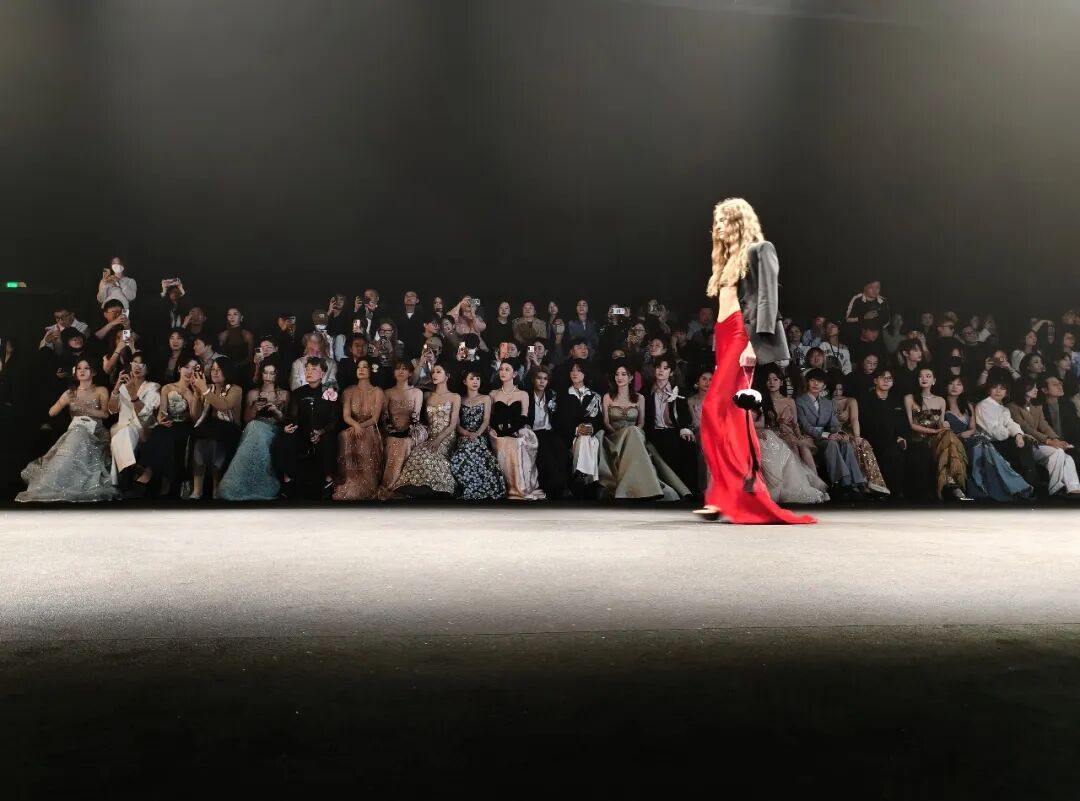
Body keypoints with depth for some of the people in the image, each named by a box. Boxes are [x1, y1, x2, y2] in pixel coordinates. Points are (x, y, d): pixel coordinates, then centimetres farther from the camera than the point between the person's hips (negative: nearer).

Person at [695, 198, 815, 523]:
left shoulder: (760, 250, 3)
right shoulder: (728, 259, 27)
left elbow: (767, 297, -10)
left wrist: (756, 341, -22)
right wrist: (721, 348, 16)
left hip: (744, 336, -8)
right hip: (724, 337, 8)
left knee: (718, 411, -18)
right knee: (730, 414, 1)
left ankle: (730, 494, -17)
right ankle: (735, 494, 1)